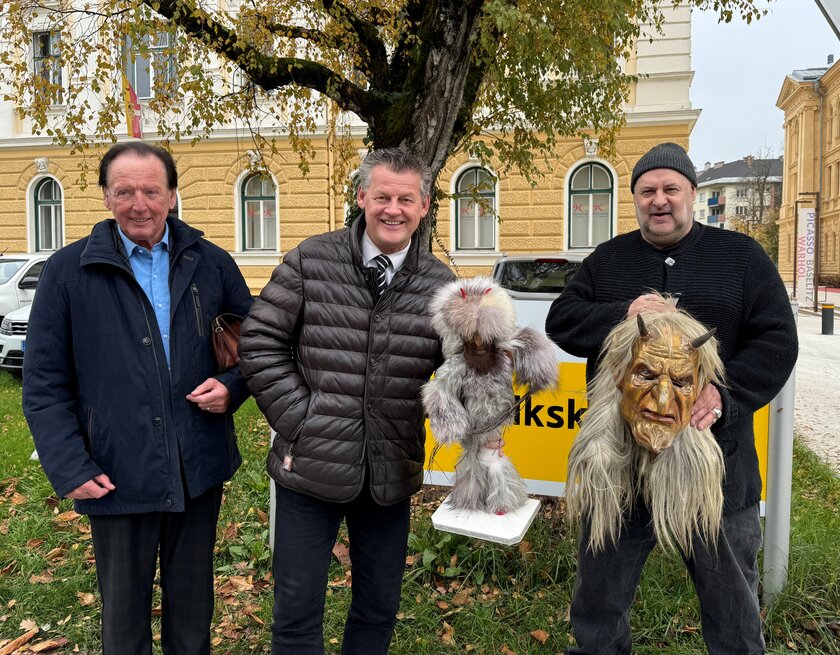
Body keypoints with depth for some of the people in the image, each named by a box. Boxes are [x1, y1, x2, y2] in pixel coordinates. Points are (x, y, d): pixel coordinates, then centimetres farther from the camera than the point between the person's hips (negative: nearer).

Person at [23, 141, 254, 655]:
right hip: (117, 475, -1)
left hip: (199, 471, 2)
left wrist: (233, 387, -9)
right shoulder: (69, 271, -3)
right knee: (124, 613, 17)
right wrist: (69, 468, -9)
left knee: (193, 607, 20)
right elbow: (44, 385, -2)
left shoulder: (212, 264, 2)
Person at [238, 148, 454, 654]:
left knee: (380, 610, 20)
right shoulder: (311, 260, -5)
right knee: (297, 611, 12)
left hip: (391, 475, 3)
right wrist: (298, 419, -9)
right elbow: (260, 342, -3)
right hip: (311, 466, -2)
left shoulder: (439, 283, 1)